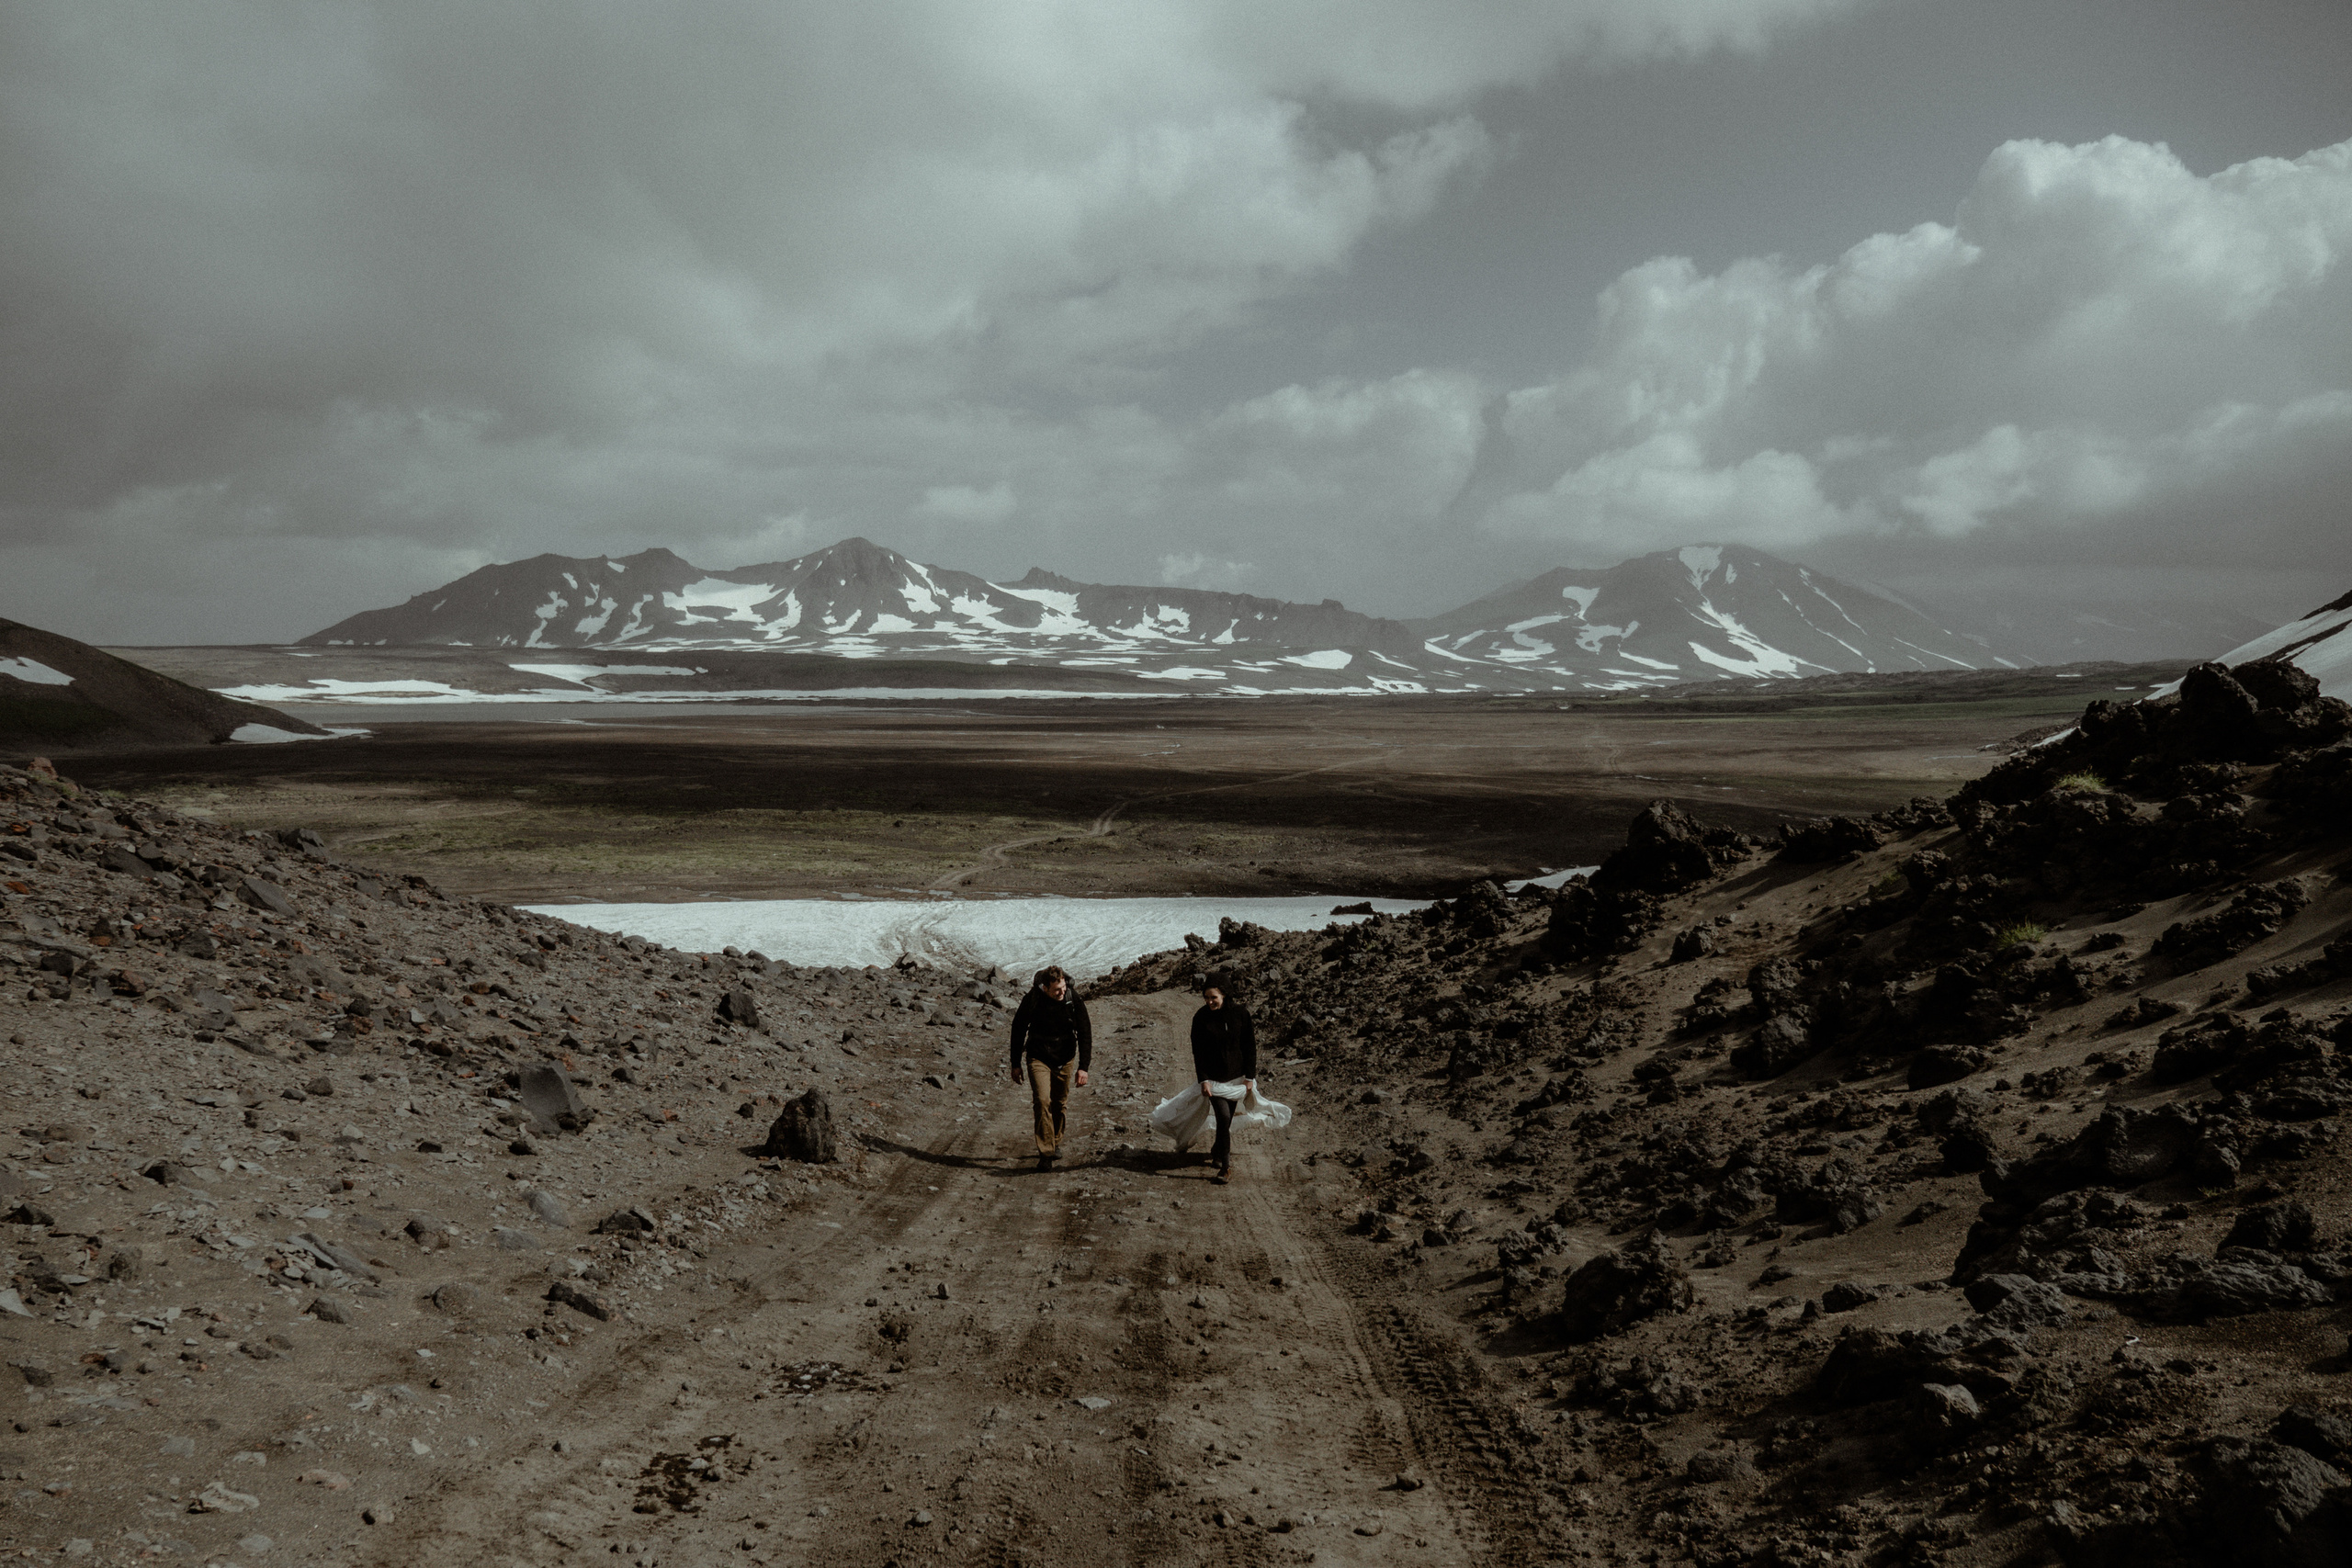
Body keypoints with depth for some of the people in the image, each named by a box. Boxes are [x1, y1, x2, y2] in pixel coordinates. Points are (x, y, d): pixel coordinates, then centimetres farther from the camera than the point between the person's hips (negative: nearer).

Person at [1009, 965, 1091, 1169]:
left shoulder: (1074, 1000, -15)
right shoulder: (1031, 1000, -16)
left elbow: (1085, 1033, -8)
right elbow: (1018, 1030, -1)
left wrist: (1083, 1067, -14)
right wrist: (1016, 1064, 2)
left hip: (1064, 1059, 2)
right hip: (1038, 1058, -2)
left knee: (1060, 1104, 11)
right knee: (1042, 1102, -17)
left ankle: (1056, 1143, 35)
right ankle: (1046, 1153, -13)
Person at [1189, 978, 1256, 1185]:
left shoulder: (1240, 1013, -7)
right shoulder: (1201, 1018, -10)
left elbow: (1250, 1046, 0)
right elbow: (1198, 1052, -6)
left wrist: (1249, 1076, -1)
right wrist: (1203, 1080, -11)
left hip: (1236, 1075, 2)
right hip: (1213, 1077, -2)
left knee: (1227, 1118, 12)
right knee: (1224, 1118, -15)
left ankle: (1217, 1152, 38)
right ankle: (1226, 1167, -9)